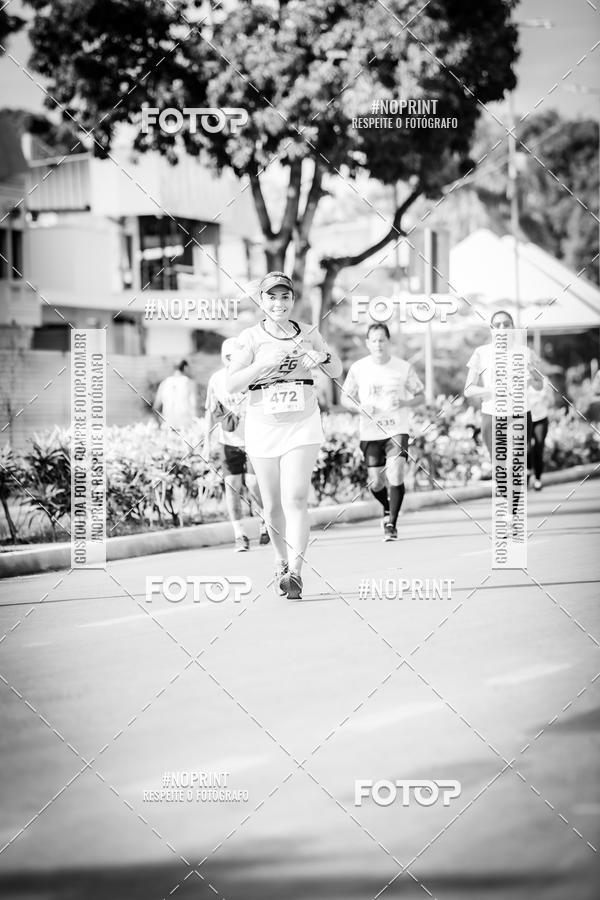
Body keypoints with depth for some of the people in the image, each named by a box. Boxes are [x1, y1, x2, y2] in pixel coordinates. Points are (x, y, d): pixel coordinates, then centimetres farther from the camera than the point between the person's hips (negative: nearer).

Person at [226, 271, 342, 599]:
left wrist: (323, 357, -9)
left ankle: (295, 572, -19)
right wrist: (264, 363, -25)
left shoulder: (307, 333, 4)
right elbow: (231, 384, -12)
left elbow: (337, 372, 13)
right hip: (263, 426, 0)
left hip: (302, 425, 0)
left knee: (296, 498, -15)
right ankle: (283, 560, 31)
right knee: (272, 505, 8)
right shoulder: (251, 338, -3)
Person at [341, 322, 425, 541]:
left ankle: (391, 523, -5)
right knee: (375, 483, 3)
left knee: (395, 476, -19)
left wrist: (404, 403, -14)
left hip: (397, 430, -2)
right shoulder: (358, 369, 0)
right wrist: (361, 407, -12)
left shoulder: (403, 368, -1)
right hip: (370, 433, 2)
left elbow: (421, 396, 7)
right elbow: (345, 398, 9)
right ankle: (388, 509, 37)